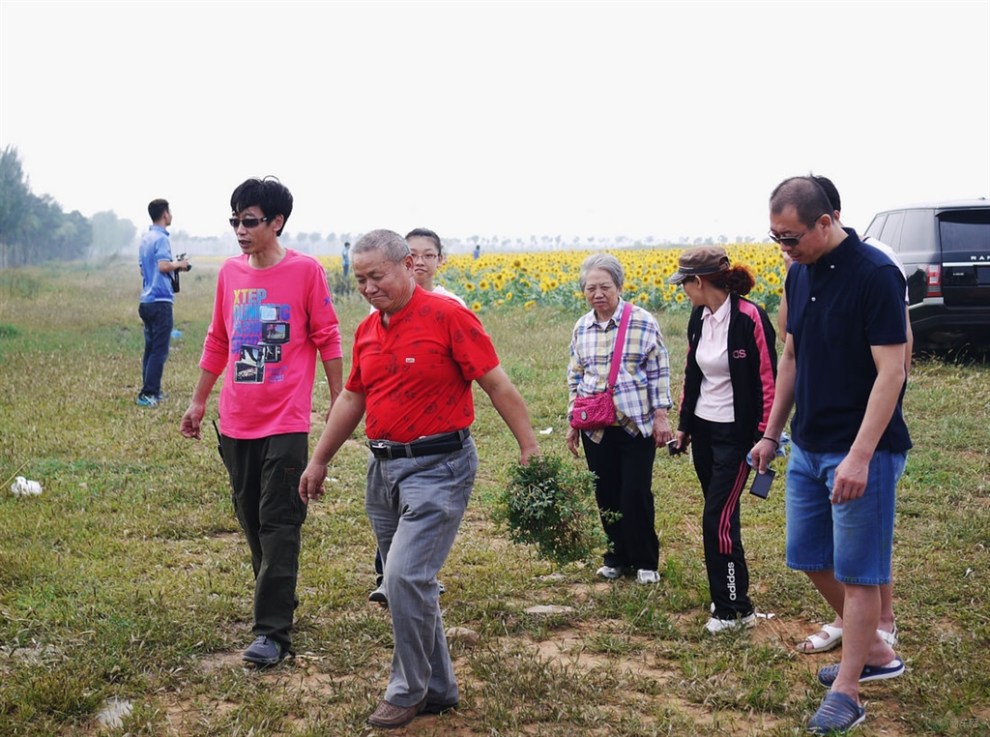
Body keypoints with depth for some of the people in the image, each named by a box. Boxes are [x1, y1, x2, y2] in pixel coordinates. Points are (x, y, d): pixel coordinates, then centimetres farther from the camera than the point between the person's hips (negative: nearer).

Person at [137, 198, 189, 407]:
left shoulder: (145, 239, 16)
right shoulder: (161, 238, -11)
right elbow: (163, 265, -24)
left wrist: (175, 266, 20)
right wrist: (178, 264, -5)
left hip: (146, 301, 9)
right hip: (160, 301, -9)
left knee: (150, 348, 13)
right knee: (159, 351, -7)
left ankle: (151, 391, 17)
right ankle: (148, 394, -10)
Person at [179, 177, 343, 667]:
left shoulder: (305, 271, -6)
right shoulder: (229, 273, 8)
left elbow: (327, 339, -2)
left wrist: (338, 402, -1)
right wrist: (199, 400, 19)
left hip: (286, 421, -5)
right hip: (236, 422, 6)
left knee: (278, 522, -6)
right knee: (251, 520, 13)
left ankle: (273, 631, -4)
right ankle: (279, 599, 30)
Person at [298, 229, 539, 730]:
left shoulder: (448, 317, -11)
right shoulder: (366, 331, 10)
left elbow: (498, 385, -10)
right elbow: (351, 399, 22)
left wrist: (530, 450, -12)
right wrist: (319, 461, 24)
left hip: (437, 467, -7)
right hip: (383, 468, 8)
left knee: (406, 576, -14)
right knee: (408, 583, 12)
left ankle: (408, 691, 3)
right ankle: (438, 689, 25)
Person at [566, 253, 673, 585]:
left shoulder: (643, 322, -7)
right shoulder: (581, 327, 6)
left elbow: (659, 373, -3)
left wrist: (661, 417, -8)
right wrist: (572, 423, 13)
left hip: (637, 426, -4)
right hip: (595, 429, 4)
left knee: (636, 495, -2)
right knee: (606, 496, 9)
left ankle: (646, 562, 15)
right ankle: (617, 558, 24)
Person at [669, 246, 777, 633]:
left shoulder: (749, 318, -18)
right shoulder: (699, 317, 5)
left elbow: (768, 380, -14)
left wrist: (766, 436, -14)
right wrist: (684, 424, 18)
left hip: (736, 434, -7)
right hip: (703, 430, 7)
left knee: (718, 520, -8)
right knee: (719, 515, 12)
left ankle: (734, 609, 3)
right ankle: (730, 591, 24)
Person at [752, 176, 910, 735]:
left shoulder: (875, 275, -18)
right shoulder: (800, 274, 7)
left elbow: (890, 371, -21)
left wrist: (860, 457, -25)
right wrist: (772, 433, 17)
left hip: (862, 453, -8)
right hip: (808, 447, 8)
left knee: (858, 572, 2)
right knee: (810, 558, 15)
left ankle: (847, 691, 14)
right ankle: (874, 653, 32)